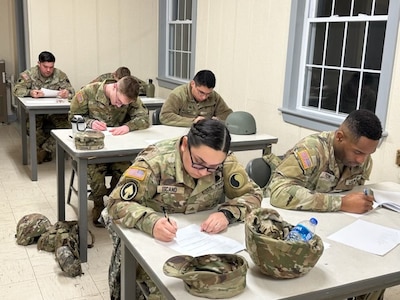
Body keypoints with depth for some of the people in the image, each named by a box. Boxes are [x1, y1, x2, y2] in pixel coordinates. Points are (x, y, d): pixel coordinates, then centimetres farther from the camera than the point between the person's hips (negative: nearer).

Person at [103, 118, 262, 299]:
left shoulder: (225, 161, -15)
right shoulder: (155, 161, -26)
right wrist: (150, 222, -45)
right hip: (147, 235, -3)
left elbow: (252, 194, -8)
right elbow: (117, 203, -25)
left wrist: (227, 214, -28)